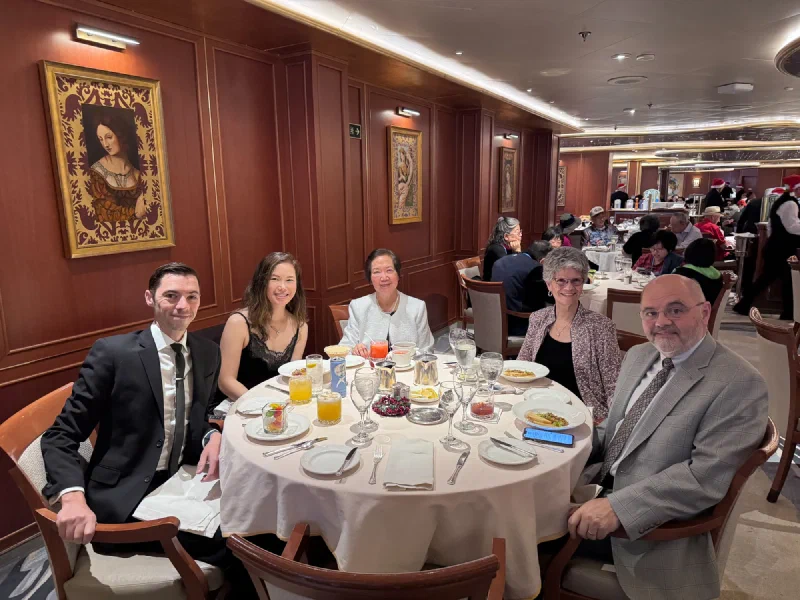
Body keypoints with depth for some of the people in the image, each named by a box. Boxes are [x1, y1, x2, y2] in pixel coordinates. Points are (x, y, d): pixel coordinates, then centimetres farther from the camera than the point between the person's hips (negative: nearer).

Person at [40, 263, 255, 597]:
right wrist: (74, 497, -25)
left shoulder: (208, 353, 4)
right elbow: (61, 436, -7)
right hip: (127, 497, -5)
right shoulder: (112, 353, -10)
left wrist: (213, 437, -7)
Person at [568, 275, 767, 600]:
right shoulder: (638, 355, 7)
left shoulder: (739, 383, -17)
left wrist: (619, 507, -31)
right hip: (598, 487, 7)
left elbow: (707, 476, -24)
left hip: (654, 524, -7)